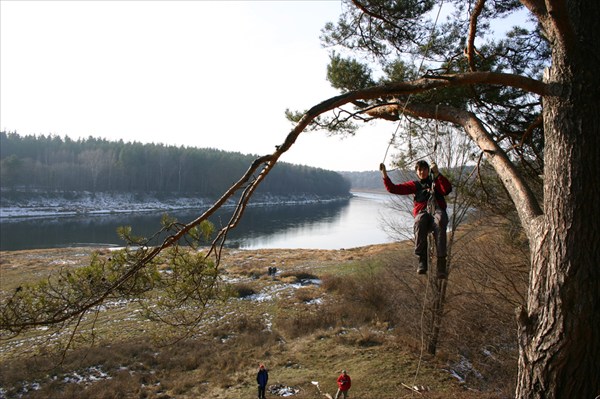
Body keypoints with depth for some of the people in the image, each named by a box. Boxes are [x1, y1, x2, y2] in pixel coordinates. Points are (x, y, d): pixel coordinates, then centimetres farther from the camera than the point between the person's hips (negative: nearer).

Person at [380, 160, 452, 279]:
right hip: (422, 212, 0)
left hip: (437, 210, 0)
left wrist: (437, 174, -9)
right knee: (419, 221, -39)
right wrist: (384, 175, 5)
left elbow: (447, 190, 2)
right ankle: (422, 260, -41)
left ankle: (441, 262, -44)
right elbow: (393, 188, 18)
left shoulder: (435, 182, 25)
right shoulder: (414, 185, 26)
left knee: (439, 221, -39)